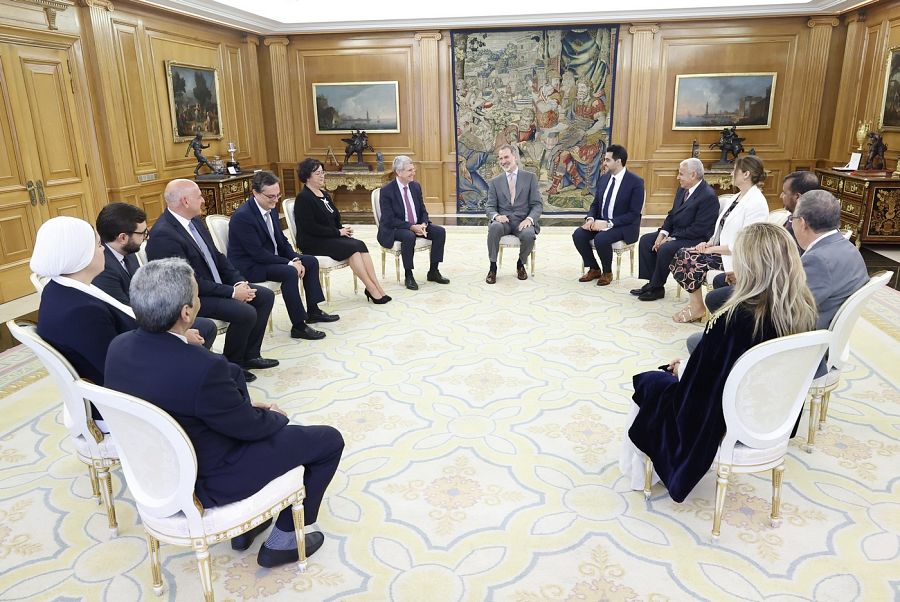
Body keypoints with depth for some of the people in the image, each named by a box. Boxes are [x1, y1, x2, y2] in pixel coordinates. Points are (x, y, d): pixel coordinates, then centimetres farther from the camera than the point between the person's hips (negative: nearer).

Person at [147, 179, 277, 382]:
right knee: (246, 312, -25)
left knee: (265, 296, 4)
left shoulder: (195, 220, 4)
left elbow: (217, 256, 11)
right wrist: (232, 292, -21)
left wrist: (239, 282, -4)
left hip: (216, 285, 10)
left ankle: (250, 355, 13)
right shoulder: (163, 235, -24)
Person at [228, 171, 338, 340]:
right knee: (290, 273, -31)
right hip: (250, 266, -9)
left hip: (272, 257, 10)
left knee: (311, 261, 6)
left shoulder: (271, 208, 3)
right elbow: (257, 253, -26)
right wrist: (290, 263, -24)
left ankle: (313, 311, 14)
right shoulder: (242, 216, -24)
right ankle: (298, 326, -22)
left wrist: (295, 259, -8)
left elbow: (281, 239, 9)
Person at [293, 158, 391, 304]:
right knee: (353, 247, -27)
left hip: (331, 237, 7)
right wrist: (338, 232, -15)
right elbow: (311, 228, -18)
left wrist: (343, 229, -2)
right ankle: (373, 290, -24)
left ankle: (377, 288, -26)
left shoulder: (324, 194, 16)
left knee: (360, 245, -20)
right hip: (313, 242, -7)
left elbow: (335, 219, 20)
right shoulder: (303, 198, -10)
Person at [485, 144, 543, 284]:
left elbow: (537, 204, 1)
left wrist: (529, 219, -20)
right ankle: (493, 267, -18)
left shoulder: (530, 177, 7)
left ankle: (521, 264, -2)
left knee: (529, 234, -34)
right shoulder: (495, 181, 12)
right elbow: (490, 206, 7)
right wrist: (496, 216, -18)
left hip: (523, 221, -1)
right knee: (494, 226, -35)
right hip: (503, 221, 1)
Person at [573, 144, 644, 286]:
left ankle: (607, 272, -5)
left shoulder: (636, 182, -13)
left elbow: (634, 214, -17)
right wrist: (590, 218, -10)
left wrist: (609, 223, -25)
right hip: (600, 221, 6)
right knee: (578, 234, -18)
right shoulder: (603, 178, 6)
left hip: (623, 226, -6)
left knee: (601, 239, -33)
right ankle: (594, 269, 2)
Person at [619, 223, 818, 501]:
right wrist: (691, 365, 10)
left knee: (646, 383, 15)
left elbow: (700, 380, -22)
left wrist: (683, 368, 2)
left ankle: (637, 467, 33)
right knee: (684, 370, 26)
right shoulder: (804, 310, -12)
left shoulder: (735, 319, -34)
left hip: (723, 422, -6)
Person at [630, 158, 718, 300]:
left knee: (665, 249, -29)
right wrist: (662, 233, -5)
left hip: (696, 239, -10)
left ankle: (657, 288, -11)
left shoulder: (708, 196, -20)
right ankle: (652, 282, 1)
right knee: (646, 240, 1)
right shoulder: (683, 189, 7)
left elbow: (698, 229, -23)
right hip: (676, 232, 10)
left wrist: (672, 238, -21)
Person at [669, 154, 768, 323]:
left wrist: (713, 249, -18)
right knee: (681, 255, -8)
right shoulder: (738, 197, 13)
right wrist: (708, 243, 0)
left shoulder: (756, 203, -17)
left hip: (734, 258, -9)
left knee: (690, 260, -20)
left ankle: (697, 307, -2)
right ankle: (694, 302, -1)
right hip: (720, 249, 9)